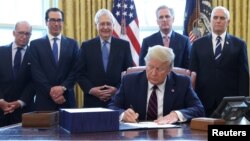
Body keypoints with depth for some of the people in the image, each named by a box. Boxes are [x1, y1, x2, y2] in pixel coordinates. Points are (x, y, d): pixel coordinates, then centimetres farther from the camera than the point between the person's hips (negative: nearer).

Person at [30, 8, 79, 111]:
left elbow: (75, 70, 2)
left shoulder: (72, 44, 10)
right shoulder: (35, 44, 5)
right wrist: (50, 91, -13)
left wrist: (63, 87, -12)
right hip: (44, 99, -1)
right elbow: (36, 72, -3)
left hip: (67, 99, 1)